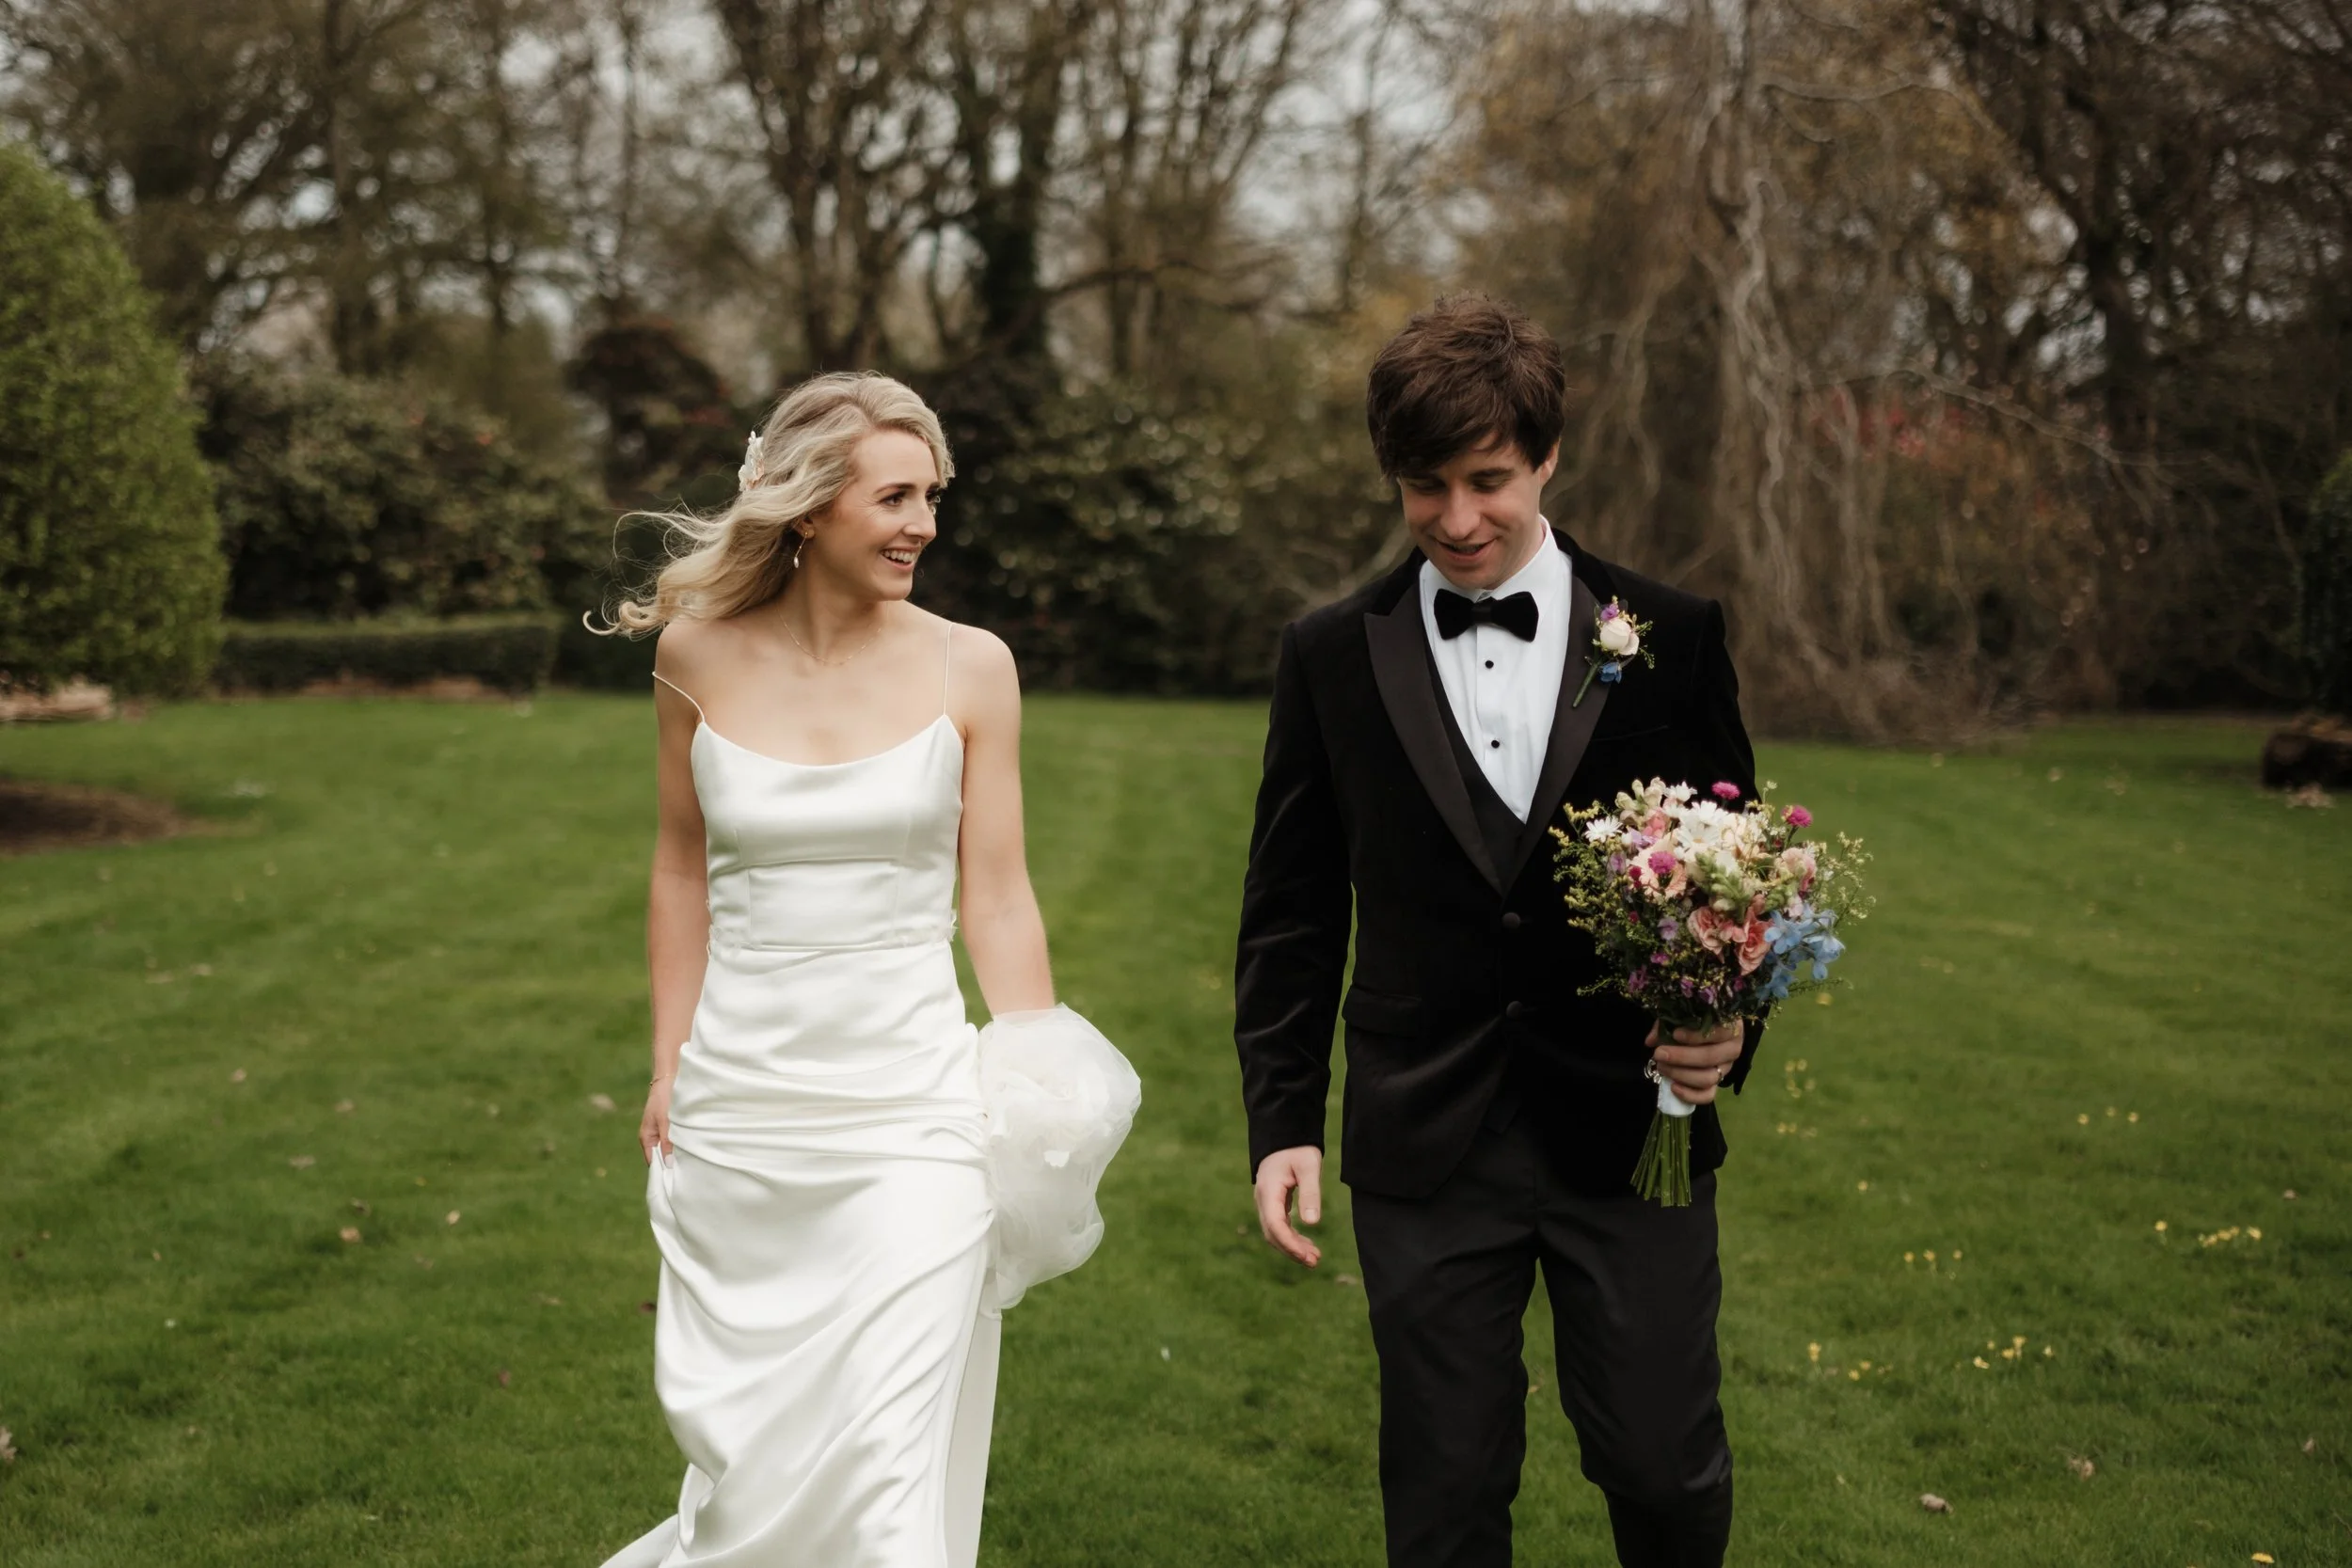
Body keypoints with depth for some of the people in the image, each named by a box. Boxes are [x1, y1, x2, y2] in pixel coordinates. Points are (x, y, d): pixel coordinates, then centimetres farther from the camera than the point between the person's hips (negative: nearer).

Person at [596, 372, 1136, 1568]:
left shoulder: (969, 669, -4)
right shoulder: (699, 654, 0)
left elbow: (997, 896, -1)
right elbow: (681, 873, 10)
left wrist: (1047, 1103, -5)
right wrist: (667, 1068, 8)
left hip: (909, 1100, -2)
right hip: (738, 1099, 2)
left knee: (890, 1451, -5)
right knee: (734, 1422, 14)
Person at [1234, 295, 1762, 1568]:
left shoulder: (1671, 637, 1)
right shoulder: (1330, 655, 3)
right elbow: (1290, 911, 7)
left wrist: (1730, 1025, -12)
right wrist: (1281, 1121, 2)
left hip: (1631, 1126, 0)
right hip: (1425, 1144, 1)